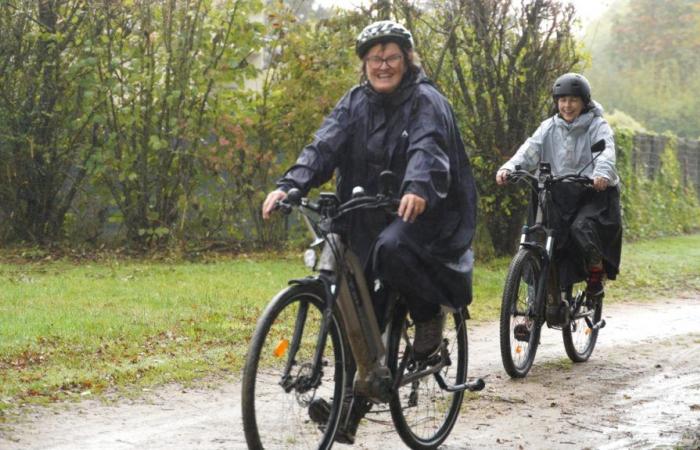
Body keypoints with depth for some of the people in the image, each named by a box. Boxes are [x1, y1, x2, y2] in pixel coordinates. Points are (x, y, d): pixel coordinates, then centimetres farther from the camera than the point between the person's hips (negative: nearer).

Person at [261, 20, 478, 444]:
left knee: (391, 248, -37)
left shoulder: (426, 100, -7)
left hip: (422, 212, -5)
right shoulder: (355, 102, 8)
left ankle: (429, 313, -8)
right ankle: (351, 406, 6)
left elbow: (427, 147, -26)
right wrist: (290, 184, -26)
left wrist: (417, 188, -48)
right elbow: (325, 145, -7)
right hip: (370, 217, 5)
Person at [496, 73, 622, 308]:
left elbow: (606, 152, -18)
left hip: (593, 194, -3)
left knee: (581, 229, -29)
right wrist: (508, 168, -25)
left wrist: (602, 173, -41)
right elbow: (530, 150, -5)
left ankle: (597, 274, -2)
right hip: (560, 196, 3)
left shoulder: (597, 126, 0)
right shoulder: (549, 127, 9)